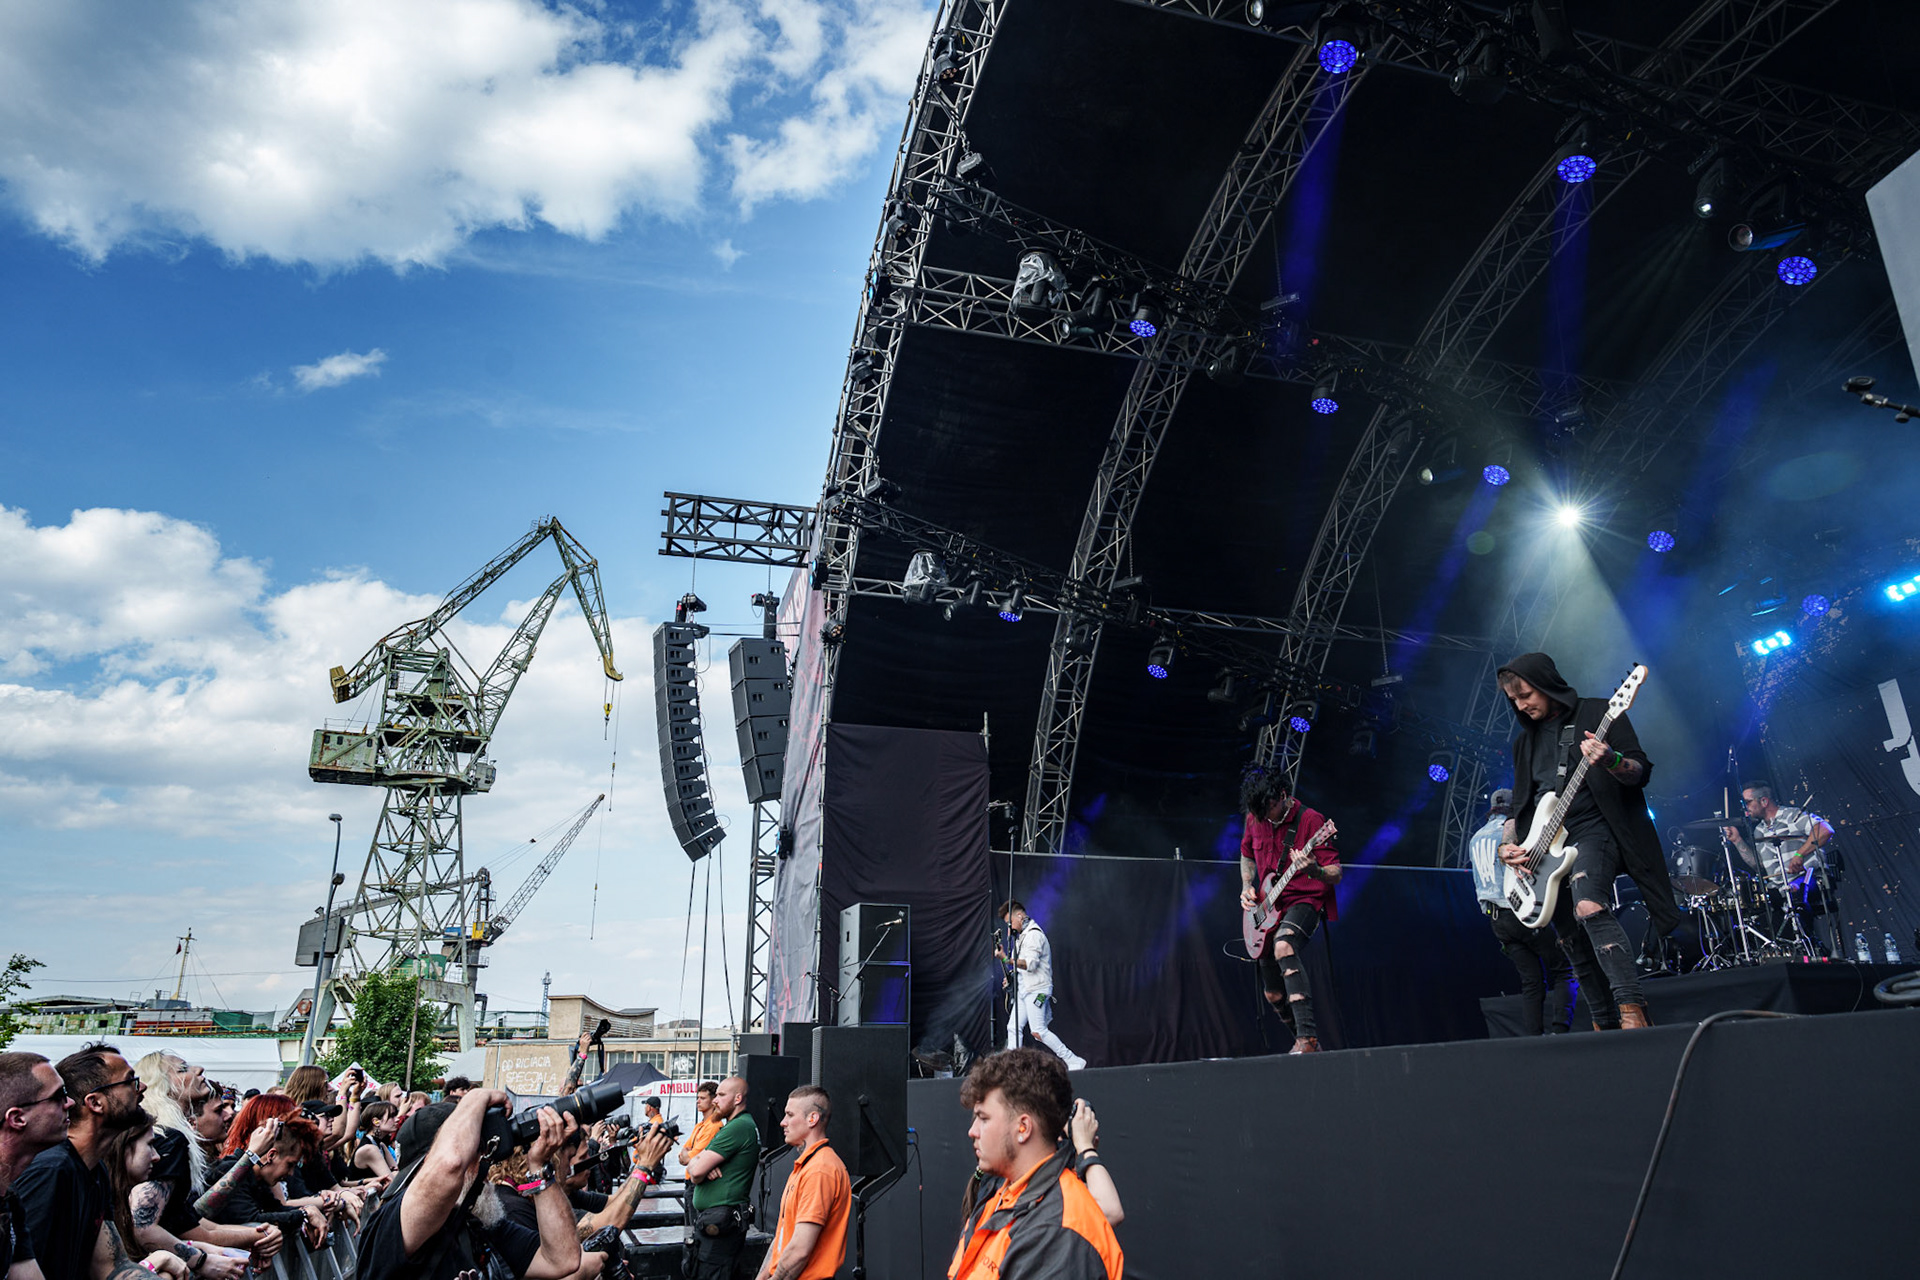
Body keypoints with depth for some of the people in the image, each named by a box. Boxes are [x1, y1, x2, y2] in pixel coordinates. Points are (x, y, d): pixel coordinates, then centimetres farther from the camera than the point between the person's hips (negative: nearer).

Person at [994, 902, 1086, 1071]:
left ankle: (1074, 1061, -6)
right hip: (1024, 988, 10)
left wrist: (1006, 958, -32)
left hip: (1036, 989, -10)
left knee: (1038, 1031, -12)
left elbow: (1030, 964, -25)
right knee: (1013, 1027, 5)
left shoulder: (1034, 935, -14)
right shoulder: (1021, 935, 17)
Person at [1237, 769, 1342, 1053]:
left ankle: (1308, 1037, -40)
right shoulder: (1255, 820, 3)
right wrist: (1247, 887, 5)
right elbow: (1247, 856, 22)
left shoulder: (1311, 820, -14)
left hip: (1305, 901, -6)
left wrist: (1314, 871, -36)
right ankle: (1309, 1047, 32)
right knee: (1273, 995, 9)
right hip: (1269, 909, 7)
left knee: (1283, 946, -38)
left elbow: (1336, 875, -14)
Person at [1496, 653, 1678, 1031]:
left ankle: (1632, 1011, -32)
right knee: (1571, 938, 6)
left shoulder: (1597, 714, 1)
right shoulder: (1525, 740, 18)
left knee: (1588, 906, -32)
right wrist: (1507, 844, 2)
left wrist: (1609, 761, -28)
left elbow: (1642, 772, -6)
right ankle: (1605, 1026, 18)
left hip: (1592, 831, -6)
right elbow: (1519, 805, 20)